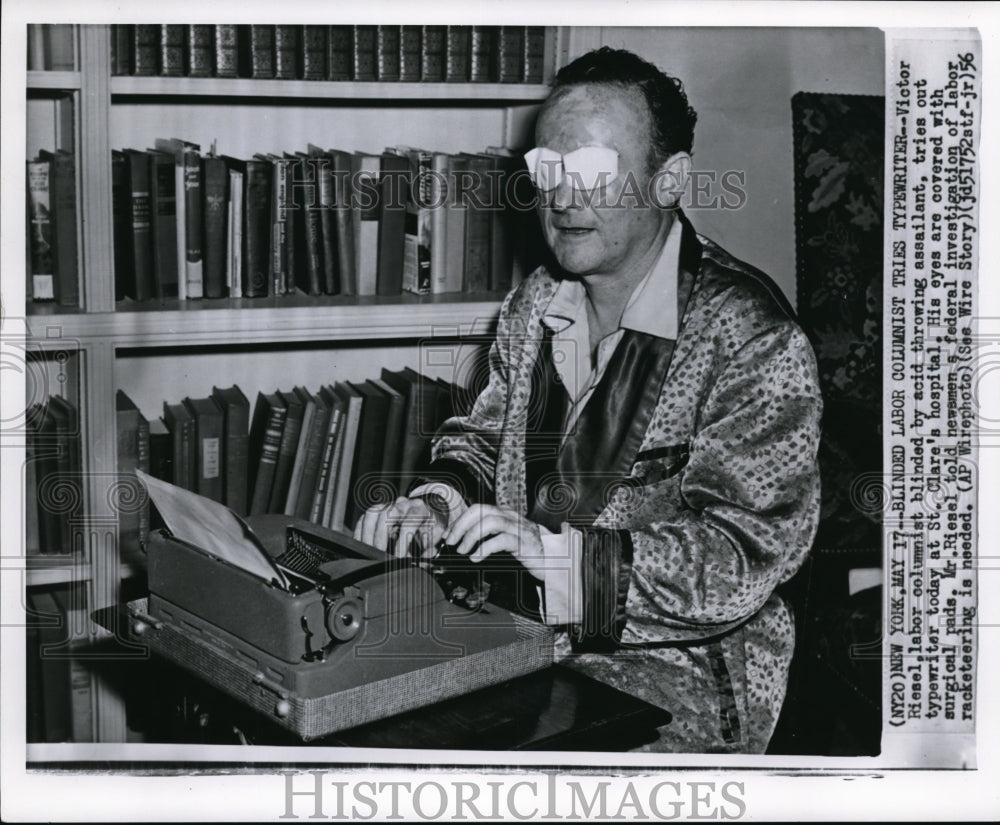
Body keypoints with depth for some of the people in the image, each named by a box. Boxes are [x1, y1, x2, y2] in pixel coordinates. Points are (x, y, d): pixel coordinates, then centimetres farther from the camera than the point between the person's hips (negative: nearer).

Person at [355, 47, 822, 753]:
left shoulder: (750, 338, -16)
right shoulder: (533, 307, 7)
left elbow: (749, 554, -21)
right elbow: (484, 436, 20)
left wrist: (557, 549, -29)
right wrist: (438, 502, -4)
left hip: (683, 668, -6)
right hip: (526, 637, 7)